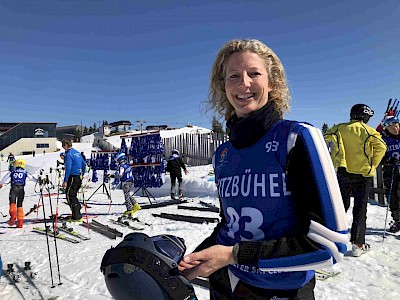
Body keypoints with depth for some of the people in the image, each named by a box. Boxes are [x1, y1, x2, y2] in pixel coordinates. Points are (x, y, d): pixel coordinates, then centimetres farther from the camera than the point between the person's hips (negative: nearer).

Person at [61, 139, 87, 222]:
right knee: (73, 195, 17)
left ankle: (77, 217, -6)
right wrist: (82, 175, 25)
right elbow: (84, 164, 18)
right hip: (79, 177, 9)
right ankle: (77, 215, 22)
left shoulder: (68, 154, -13)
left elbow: (68, 168, -20)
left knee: (70, 196, -3)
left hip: (73, 177, -9)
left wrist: (65, 181, -18)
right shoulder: (77, 153, 14)